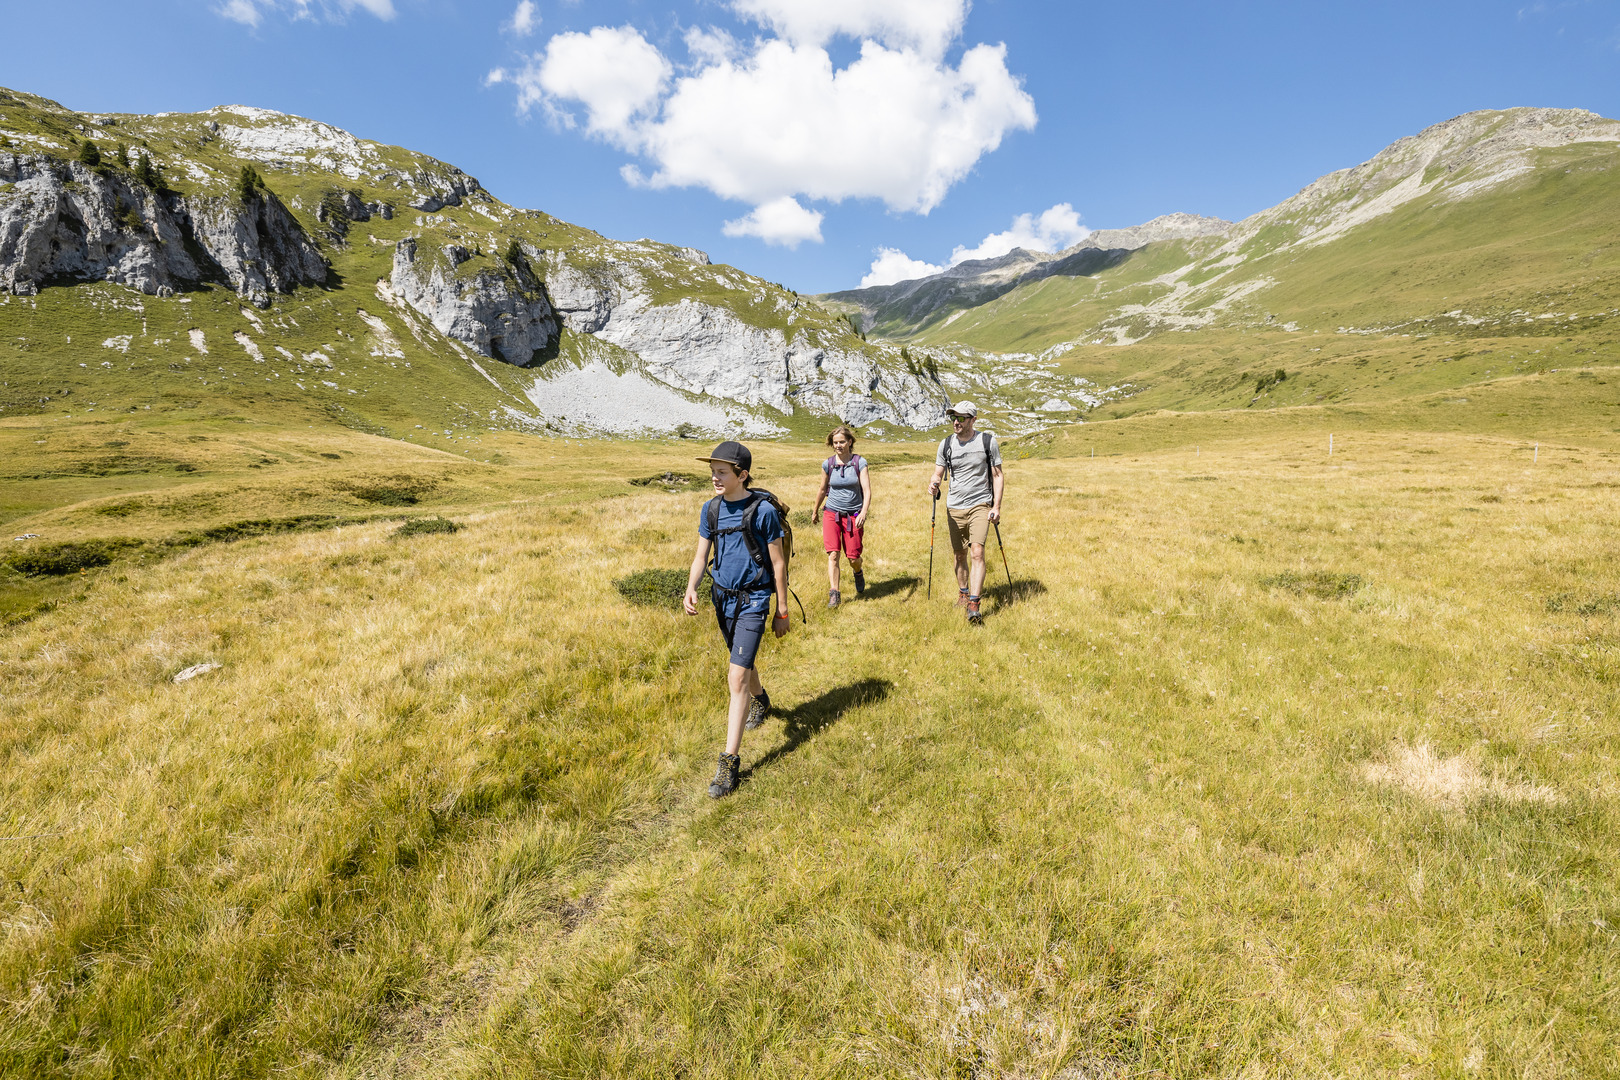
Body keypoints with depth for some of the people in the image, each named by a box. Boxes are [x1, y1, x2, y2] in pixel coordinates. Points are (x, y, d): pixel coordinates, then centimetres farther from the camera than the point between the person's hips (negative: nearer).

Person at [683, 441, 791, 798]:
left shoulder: (763, 510, -14)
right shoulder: (711, 509, 1)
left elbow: (778, 563, -8)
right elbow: (701, 555, 5)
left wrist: (782, 611, -4)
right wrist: (691, 588, -15)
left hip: (752, 600, -6)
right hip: (723, 597, 6)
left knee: (737, 678, -13)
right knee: (742, 663, 25)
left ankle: (730, 761, -5)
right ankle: (761, 703, 56)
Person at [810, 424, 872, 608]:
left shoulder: (860, 463, -5)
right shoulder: (828, 464, 0)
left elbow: (867, 491, -10)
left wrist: (863, 513, -25)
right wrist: (815, 511, 25)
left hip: (853, 515, -1)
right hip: (831, 513, 1)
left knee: (853, 558, 1)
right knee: (833, 554, -13)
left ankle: (858, 572, 37)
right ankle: (834, 594, -9)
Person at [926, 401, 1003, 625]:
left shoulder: (988, 441, -3)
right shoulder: (946, 444, 3)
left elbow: (997, 475, 2)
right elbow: (938, 473, 7)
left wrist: (996, 506, -6)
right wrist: (933, 485, -18)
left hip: (980, 505, -3)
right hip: (954, 507, 3)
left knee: (977, 552, -16)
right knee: (960, 555, 12)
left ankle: (974, 605, -16)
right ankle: (962, 593, 33)